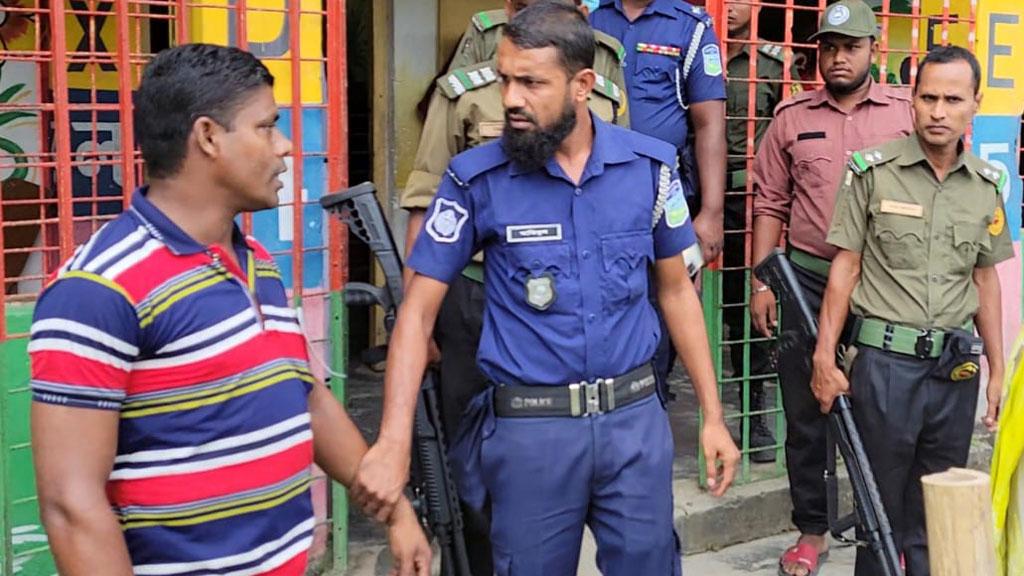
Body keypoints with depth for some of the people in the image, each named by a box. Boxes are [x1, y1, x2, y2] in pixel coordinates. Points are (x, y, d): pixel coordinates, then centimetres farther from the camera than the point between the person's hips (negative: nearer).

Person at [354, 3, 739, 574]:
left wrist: (713, 415, 8)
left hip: (635, 417, 2)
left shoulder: (651, 165, -2)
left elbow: (677, 290, 9)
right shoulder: (477, 179, -8)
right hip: (530, 428, -1)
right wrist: (394, 442, -17)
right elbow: (419, 310, -6)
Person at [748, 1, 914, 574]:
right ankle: (812, 529, 23)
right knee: (805, 410, 8)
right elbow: (770, 205, 5)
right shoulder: (791, 118, 3)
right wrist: (762, 282, 0)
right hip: (807, 280, 1)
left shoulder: (908, 112, 1)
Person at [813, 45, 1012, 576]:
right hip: (884, 361, -4)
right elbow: (846, 267, -3)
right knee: (881, 507, 7)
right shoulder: (872, 171, -5)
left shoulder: (988, 184, 7)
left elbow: (985, 280, 13)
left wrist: (997, 369, 13)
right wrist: (825, 356, -7)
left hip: (956, 368, 4)